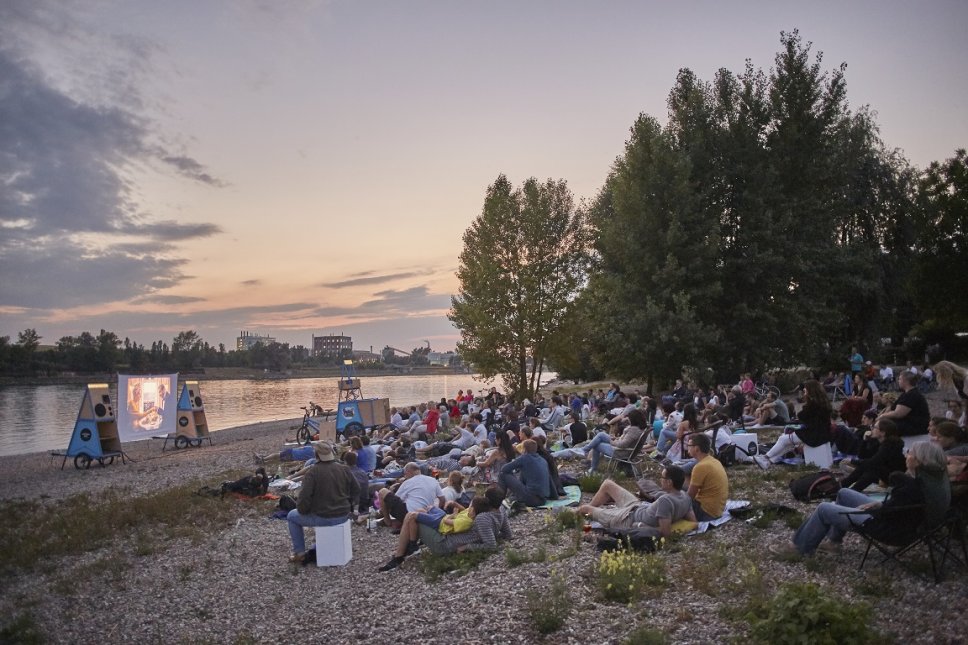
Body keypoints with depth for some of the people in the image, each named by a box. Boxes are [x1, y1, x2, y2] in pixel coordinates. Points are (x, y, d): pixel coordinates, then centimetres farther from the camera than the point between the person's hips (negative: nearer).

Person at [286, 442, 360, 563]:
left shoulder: (313, 472, -16)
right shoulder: (344, 469, 0)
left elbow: (304, 497, -17)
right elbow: (356, 490, 9)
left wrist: (301, 510, 2)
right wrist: (349, 506, 20)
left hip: (323, 518, -5)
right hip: (343, 516, 6)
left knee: (292, 516, 19)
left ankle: (299, 553, 20)